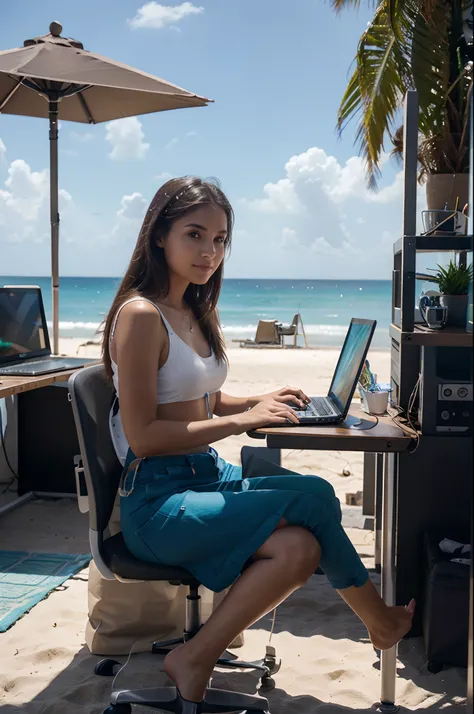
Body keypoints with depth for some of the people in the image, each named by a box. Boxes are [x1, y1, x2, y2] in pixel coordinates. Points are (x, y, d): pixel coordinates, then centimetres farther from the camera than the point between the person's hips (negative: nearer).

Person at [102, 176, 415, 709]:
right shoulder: (141, 314, -14)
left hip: (208, 476, 8)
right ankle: (381, 621, 4)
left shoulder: (198, 313, 13)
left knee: (301, 546, -17)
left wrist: (259, 402, 5)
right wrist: (241, 420, -18)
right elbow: (142, 436, -18)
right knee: (313, 497, -19)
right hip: (156, 502, -8)